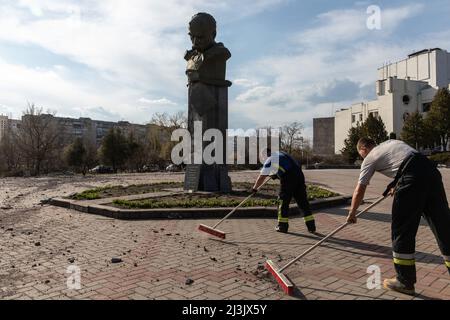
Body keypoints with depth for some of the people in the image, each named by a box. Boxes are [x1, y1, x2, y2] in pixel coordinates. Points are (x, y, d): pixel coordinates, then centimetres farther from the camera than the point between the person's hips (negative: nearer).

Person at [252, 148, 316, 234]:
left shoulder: (270, 160, 4)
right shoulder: (281, 154, 25)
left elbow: (261, 177, 4)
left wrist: (255, 188, 16)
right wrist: (275, 174, 52)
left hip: (288, 178, -7)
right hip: (299, 175, 7)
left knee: (283, 201, 8)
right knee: (303, 201, 10)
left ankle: (283, 226, 14)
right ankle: (311, 226, 13)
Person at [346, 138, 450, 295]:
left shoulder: (370, 158, 11)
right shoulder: (391, 142, 29)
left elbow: (359, 190, 13)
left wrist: (352, 213, 23)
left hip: (413, 179, -7)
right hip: (431, 171, 7)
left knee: (402, 230, 4)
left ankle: (405, 281, 12)